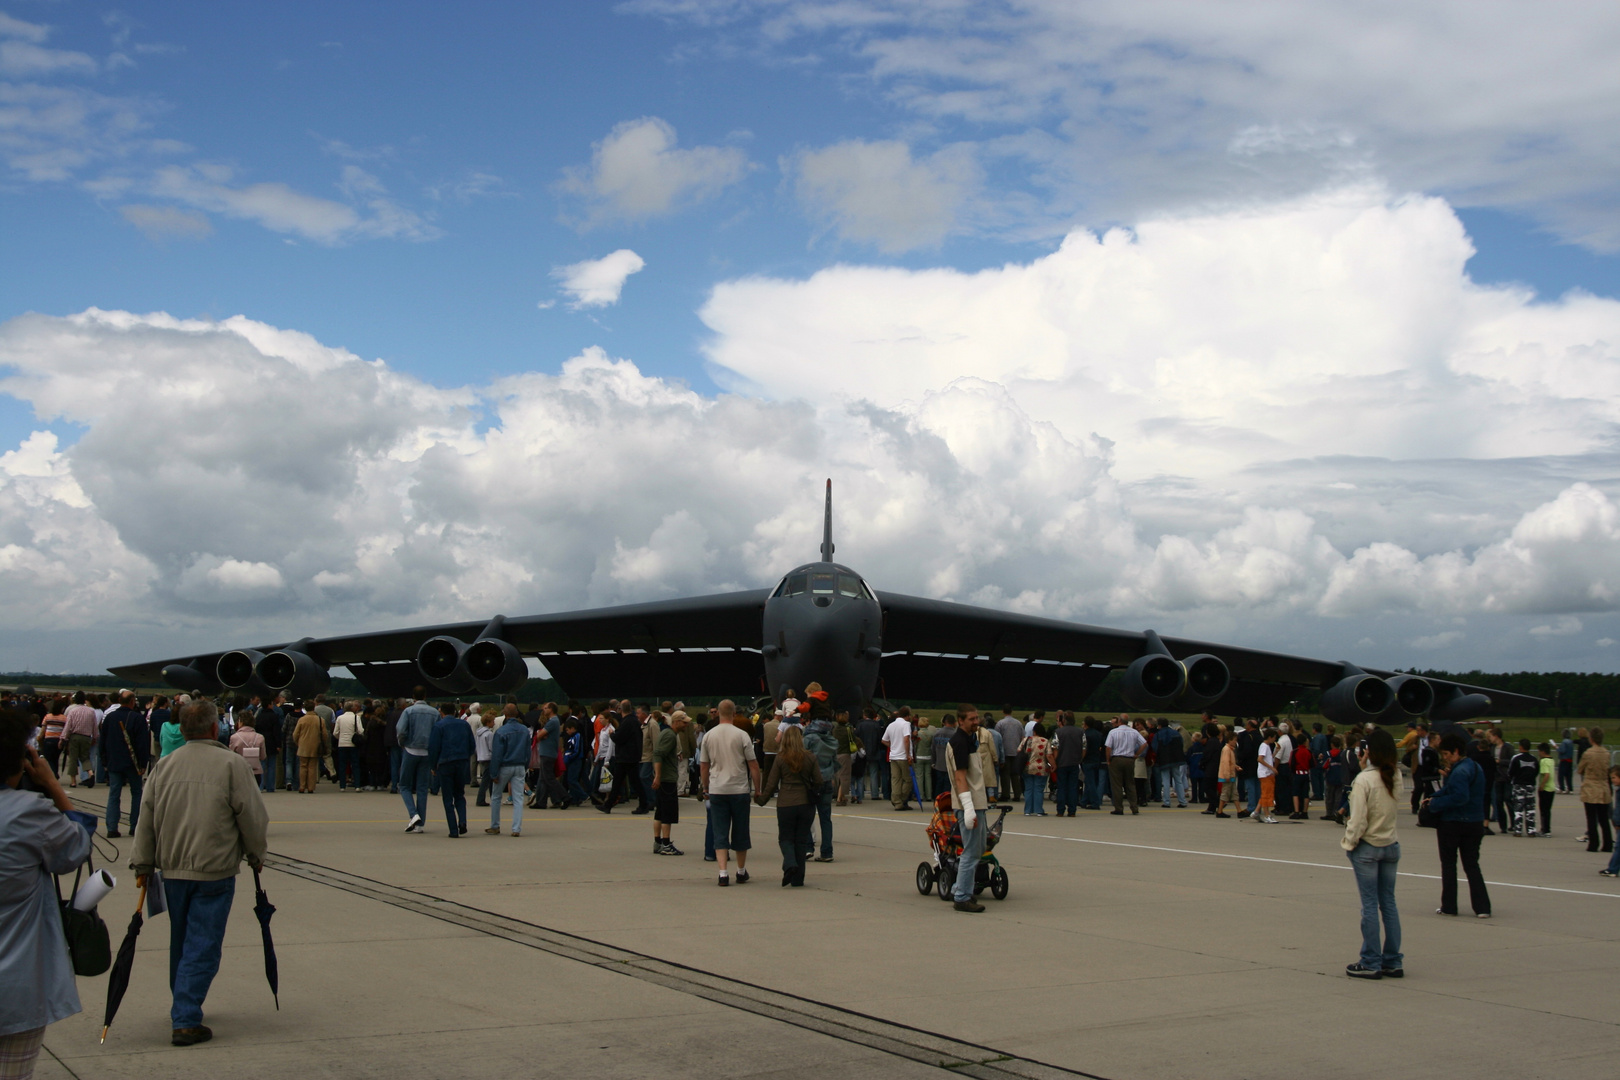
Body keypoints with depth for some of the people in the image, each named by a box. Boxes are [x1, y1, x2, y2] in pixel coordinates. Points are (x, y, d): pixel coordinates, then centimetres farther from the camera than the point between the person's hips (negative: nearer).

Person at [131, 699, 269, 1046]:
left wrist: (143, 863, 15)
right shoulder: (232, 764, -9)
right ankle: (185, 1021, -5)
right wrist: (255, 855, 8)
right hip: (215, 870, -5)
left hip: (172, 869, 5)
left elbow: (146, 817, 7)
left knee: (180, 943, 19)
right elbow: (253, 817, -8)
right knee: (202, 946, -1)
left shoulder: (165, 765, 4)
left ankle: (183, 1008, 33)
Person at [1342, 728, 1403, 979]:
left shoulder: (1364, 779, -17)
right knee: (1388, 903, 11)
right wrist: (1366, 769, 3)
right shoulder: (1396, 777, -1)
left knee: (1369, 905, 1)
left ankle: (1371, 963, 7)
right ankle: (1393, 961, 14)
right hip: (1391, 845, 5)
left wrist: (1349, 842, -2)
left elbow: (1358, 819, -18)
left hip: (1367, 847, -5)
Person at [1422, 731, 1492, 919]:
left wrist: (1435, 804, -20)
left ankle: (1449, 906, 12)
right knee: (1472, 865, 11)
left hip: (1452, 823, -8)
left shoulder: (1459, 771, -21)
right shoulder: (1476, 767, 11)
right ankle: (1482, 907, 4)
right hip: (1475, 823, 8)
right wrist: (1434, 797, 3)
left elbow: (1459, 797, -30)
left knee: (1448, 864, 6)